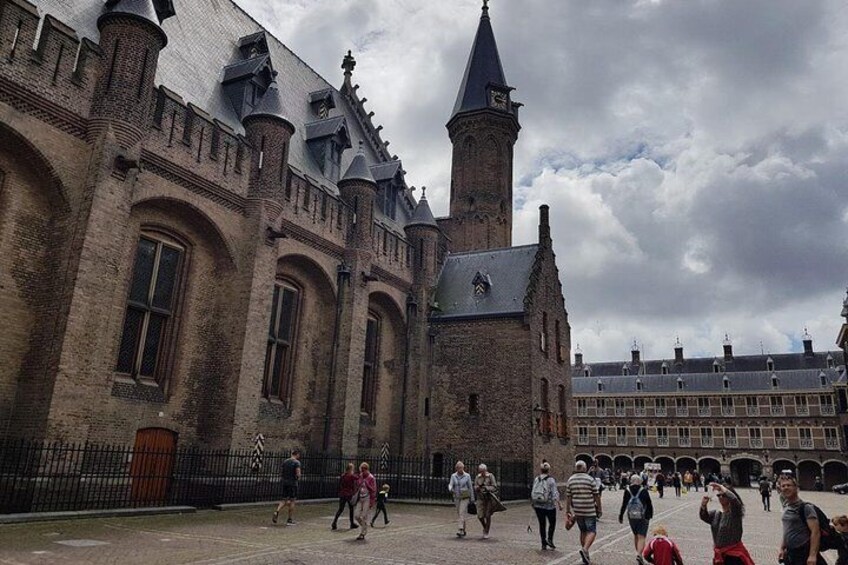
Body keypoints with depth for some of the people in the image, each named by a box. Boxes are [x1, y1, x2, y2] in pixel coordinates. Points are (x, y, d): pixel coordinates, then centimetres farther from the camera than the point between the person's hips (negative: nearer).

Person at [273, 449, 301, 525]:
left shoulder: (285, 461, 10)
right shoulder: (297, 462, -10)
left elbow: (283, 472, 13)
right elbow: (298, 474, -17)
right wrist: (298, 477, 3)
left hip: (285, 482, 6)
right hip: (293, 483, -6)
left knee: (284, 500, 12)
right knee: (292, 501, 4)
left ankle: (277, 512, -12)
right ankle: (289, 520, 9)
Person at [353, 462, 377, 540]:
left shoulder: (371, 478, -10)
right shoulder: (359, 477, 6)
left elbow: (373, 490, -9)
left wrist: (372, 502, -12)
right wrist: (356, 497, 15)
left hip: (367, 499, -6)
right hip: (360, 499, 6)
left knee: (364, 517, -5)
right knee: (357, 516, 3)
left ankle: (363, 534, 6)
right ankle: (364, 528, 27)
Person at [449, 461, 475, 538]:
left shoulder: (467, 476, -7)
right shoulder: (453, 476, -1)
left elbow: (470, 487, -2)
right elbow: (450, 485, -11)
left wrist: (472, 498, 0)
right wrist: (450, 489, -35)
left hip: (465, 497, -4)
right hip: (457, 497, 4)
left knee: (462, 513, -17)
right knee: (460, 514, 11)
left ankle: (460, 530, -23)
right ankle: (463, 531, 25)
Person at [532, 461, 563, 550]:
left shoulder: (536, 479, 3)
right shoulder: (551, 480, -10)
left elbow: (533, 492, 7)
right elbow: (555, 494, -16)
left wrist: (534, 503, 17)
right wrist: (559, 504, -12)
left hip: (537, 505, 4)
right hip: (549, 506, -4)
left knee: (542, 524, 12)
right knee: (552, 522, 15)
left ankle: (543, 544, 13)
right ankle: (549, 539, 0)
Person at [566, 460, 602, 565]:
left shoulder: (570, 480, 3)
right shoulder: (590, 480, -8)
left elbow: (568, 497, 3)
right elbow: (596, 496, -4)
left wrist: (568, 510, 9)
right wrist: (599, 509, 6)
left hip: (577, 511, 5)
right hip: (589, 511, -4)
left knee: (583, 531, 17)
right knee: (592, 531, -1)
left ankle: (585, 555, 21)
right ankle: (585, 549, -22)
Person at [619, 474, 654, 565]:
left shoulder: (627, 490, 0)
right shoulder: (644, 490, -5)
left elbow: (624, 504, -1)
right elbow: (649, 503, -3)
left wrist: (620, 516, 6)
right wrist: (650, 514, 12)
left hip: (631, 517, 3)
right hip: (643, 517, -3)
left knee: (635, 535, 20)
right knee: (641, 537, -4)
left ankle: (638, 553, 26)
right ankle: (639, 554, -22)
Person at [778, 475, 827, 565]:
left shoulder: (805, 507, -13)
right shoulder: (786, 508, 10)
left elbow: (816, 532, -19)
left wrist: (813, 555, -26)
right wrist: (782, 549, 17)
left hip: (804, 553, -8)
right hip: (790, 553, 8)